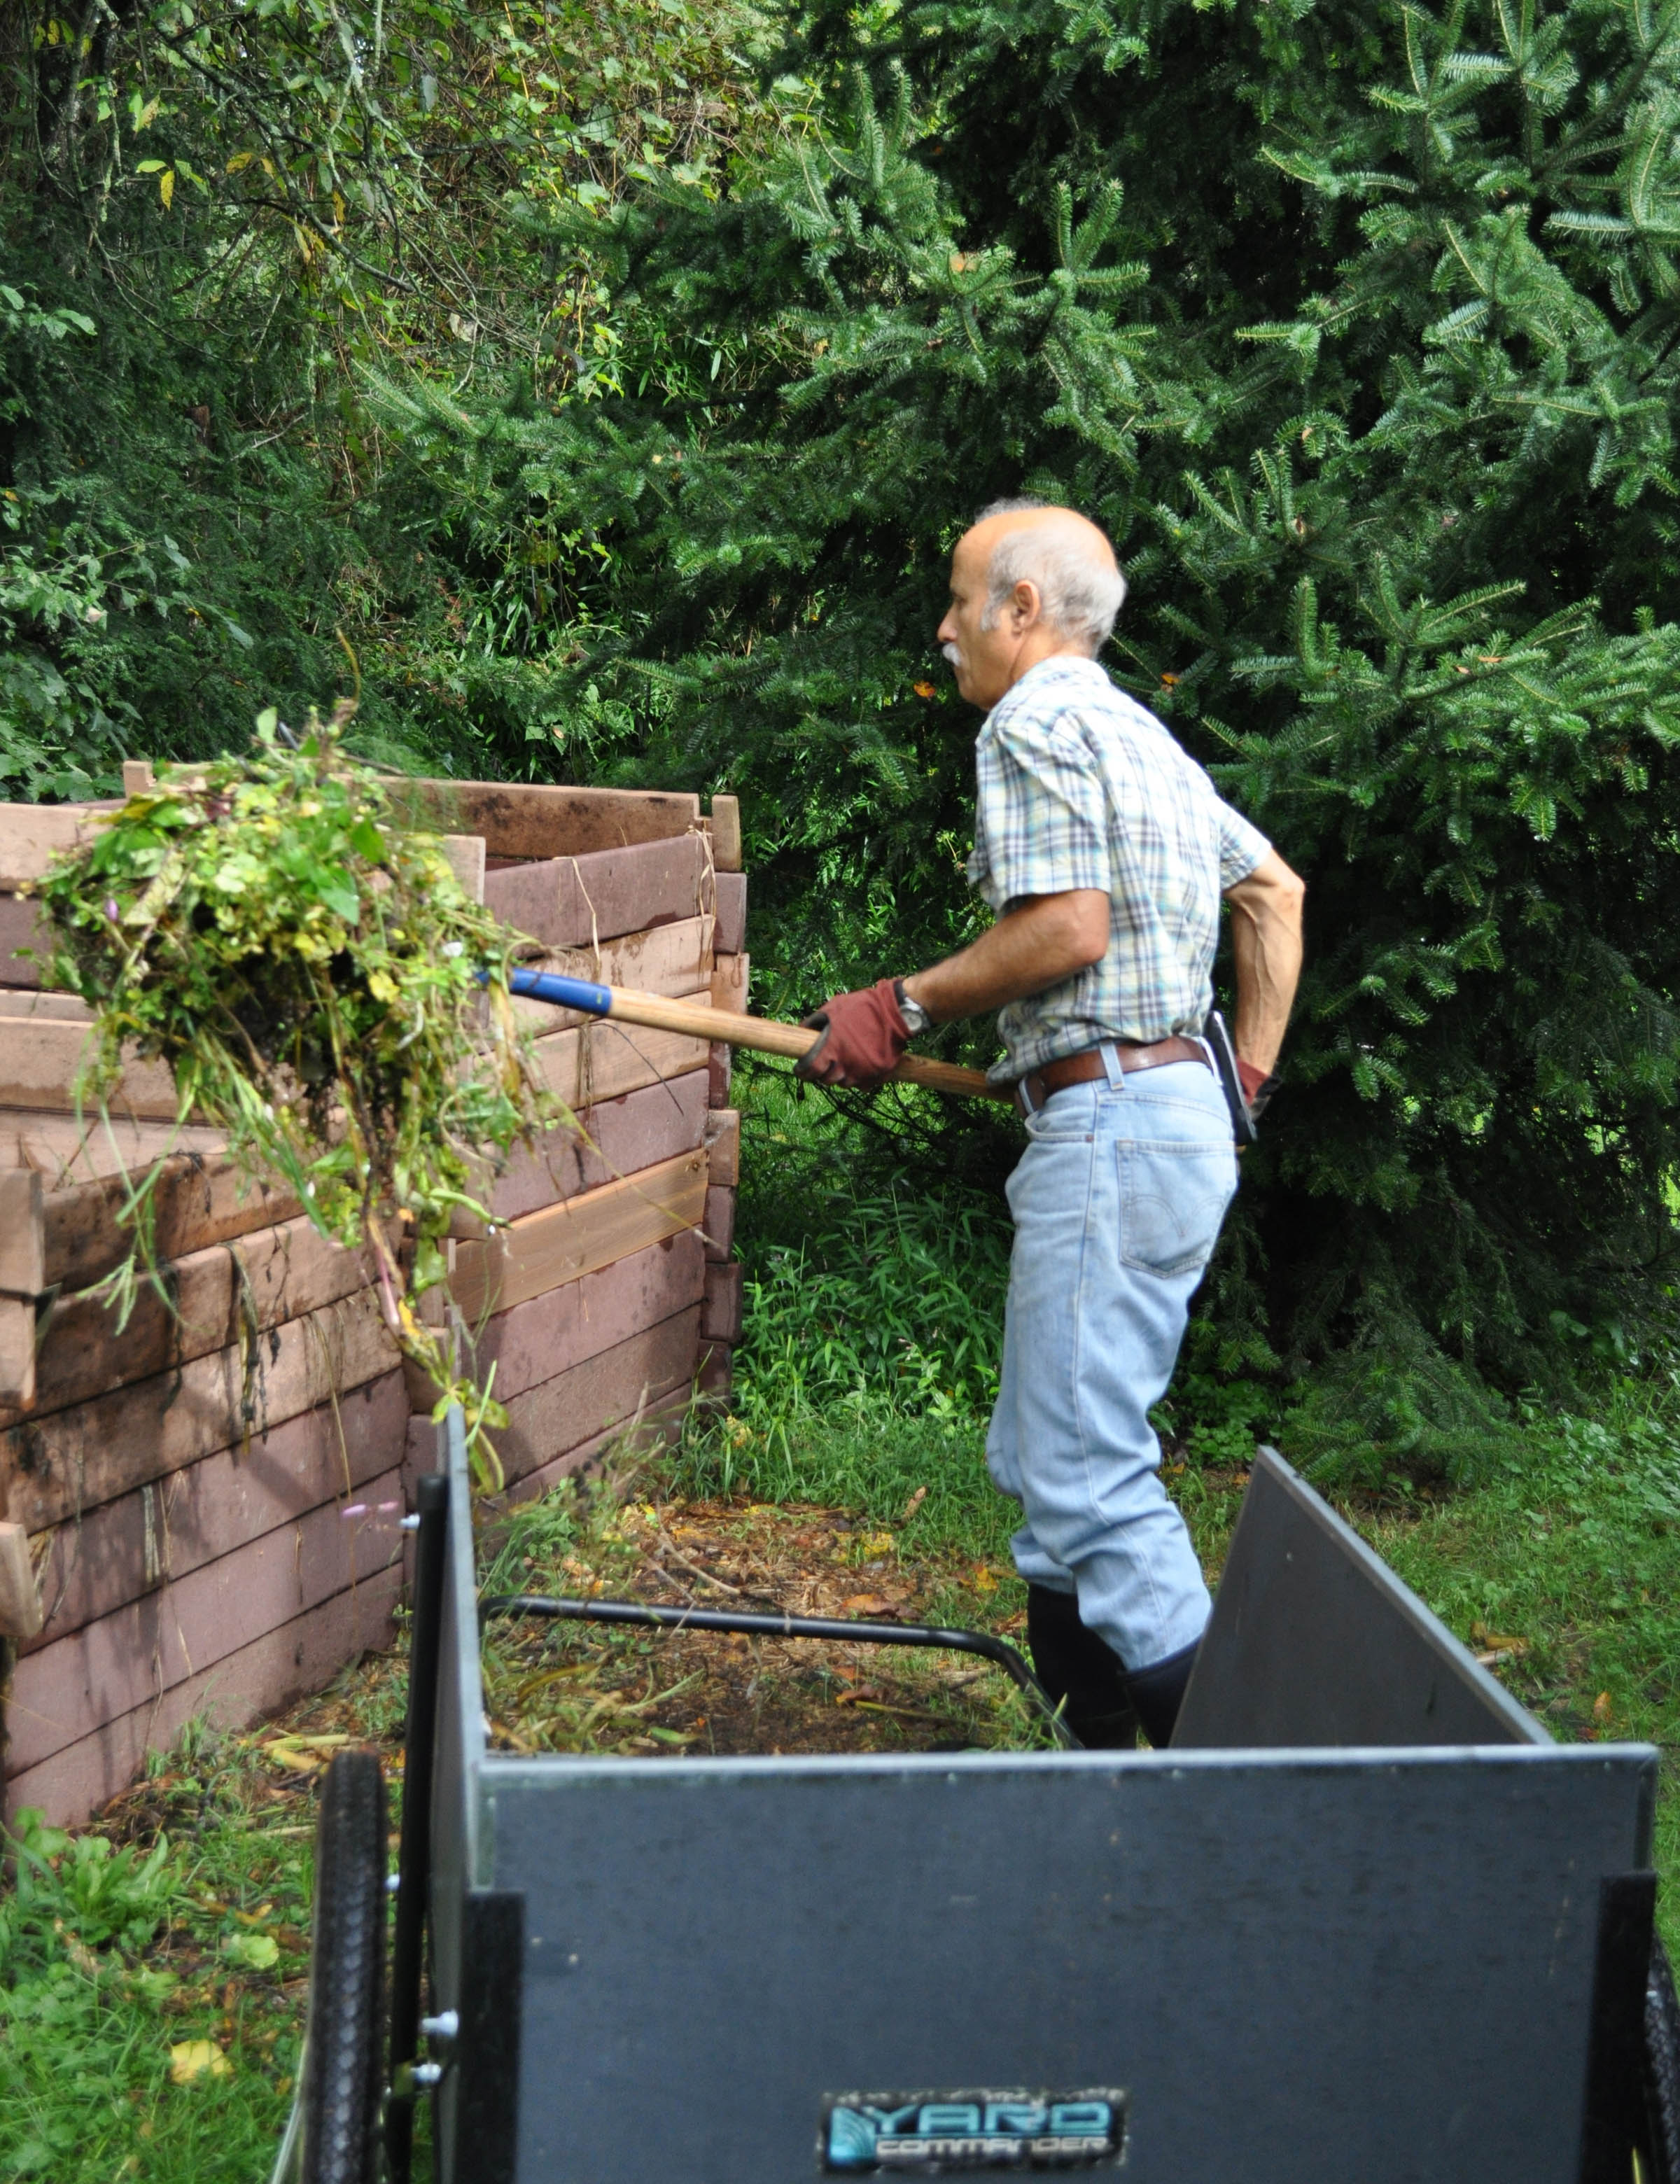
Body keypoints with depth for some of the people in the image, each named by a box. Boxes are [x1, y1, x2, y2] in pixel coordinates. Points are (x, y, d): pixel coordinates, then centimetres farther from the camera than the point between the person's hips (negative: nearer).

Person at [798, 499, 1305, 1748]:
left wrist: (903, 1010, -7)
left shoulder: (1034, 722, -8)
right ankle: (1099, 1753, 20)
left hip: (1112, 1123, -11)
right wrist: (1249, 1076, 23)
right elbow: (1276, 889, 25)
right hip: (1182, 1112, 11)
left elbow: (1068, 928, -18)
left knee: (1085, 1473, -11)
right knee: (1048, 1460, 15)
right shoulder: (1138, 733, 22)